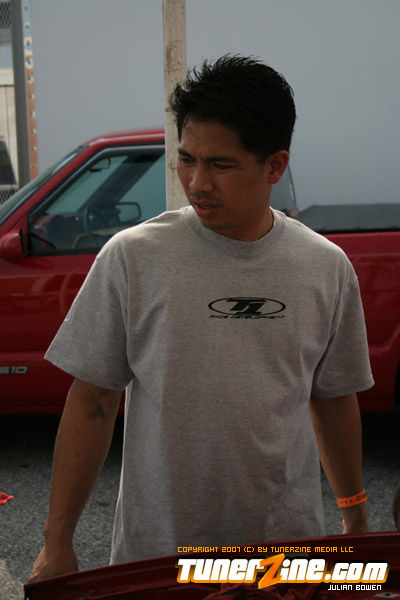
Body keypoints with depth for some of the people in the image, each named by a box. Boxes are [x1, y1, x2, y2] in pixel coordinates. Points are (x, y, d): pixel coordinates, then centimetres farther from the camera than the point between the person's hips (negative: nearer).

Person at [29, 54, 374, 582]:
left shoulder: (327, 268, -2)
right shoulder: (132, 258, -10)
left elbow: (334, 398, 9)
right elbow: (92, 403, -6)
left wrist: (356, 519, 15)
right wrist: (58, 543, -6)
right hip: (155, 553, -1)